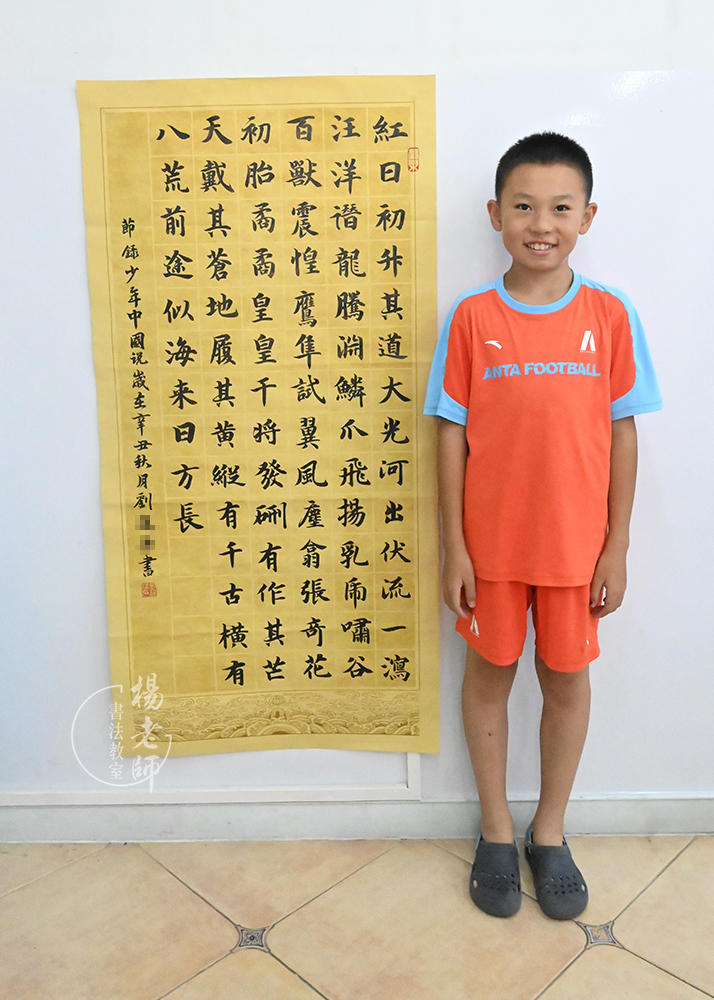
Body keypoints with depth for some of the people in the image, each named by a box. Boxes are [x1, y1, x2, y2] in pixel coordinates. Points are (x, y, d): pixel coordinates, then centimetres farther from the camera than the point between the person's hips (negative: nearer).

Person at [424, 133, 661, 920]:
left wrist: (617, 546, -2)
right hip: (491, 540, 0)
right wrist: (453, 548, -6)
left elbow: (621, 433, 0)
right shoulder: (472, 317, -5)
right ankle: (496, 831, 35)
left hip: (576, 542, 1)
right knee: (490, 673, 13)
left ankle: (549, 833, 37)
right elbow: (452, 434, -4)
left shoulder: (610, 314, -3)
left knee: (567, 679, 13)